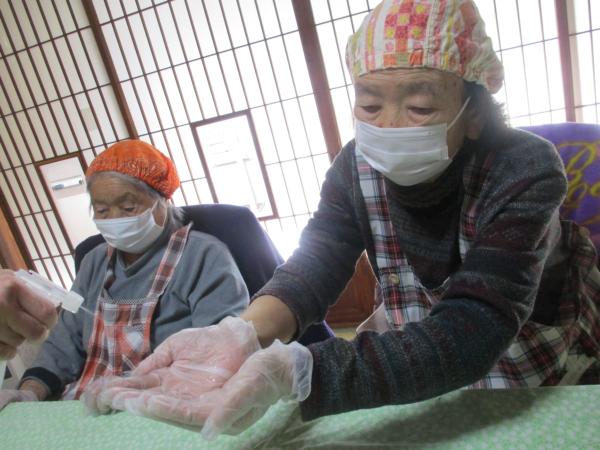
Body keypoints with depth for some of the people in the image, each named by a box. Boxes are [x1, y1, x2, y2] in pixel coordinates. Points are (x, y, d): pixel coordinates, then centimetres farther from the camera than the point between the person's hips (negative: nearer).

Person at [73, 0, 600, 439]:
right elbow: (312, 269, -25)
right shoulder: (357, 167, -15)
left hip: (539, 381, -1)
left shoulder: (526, 170, -28)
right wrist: (238, 334, -48)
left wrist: (290, 372, -57)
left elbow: (473, 330, -41)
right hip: (414, 370, 2)